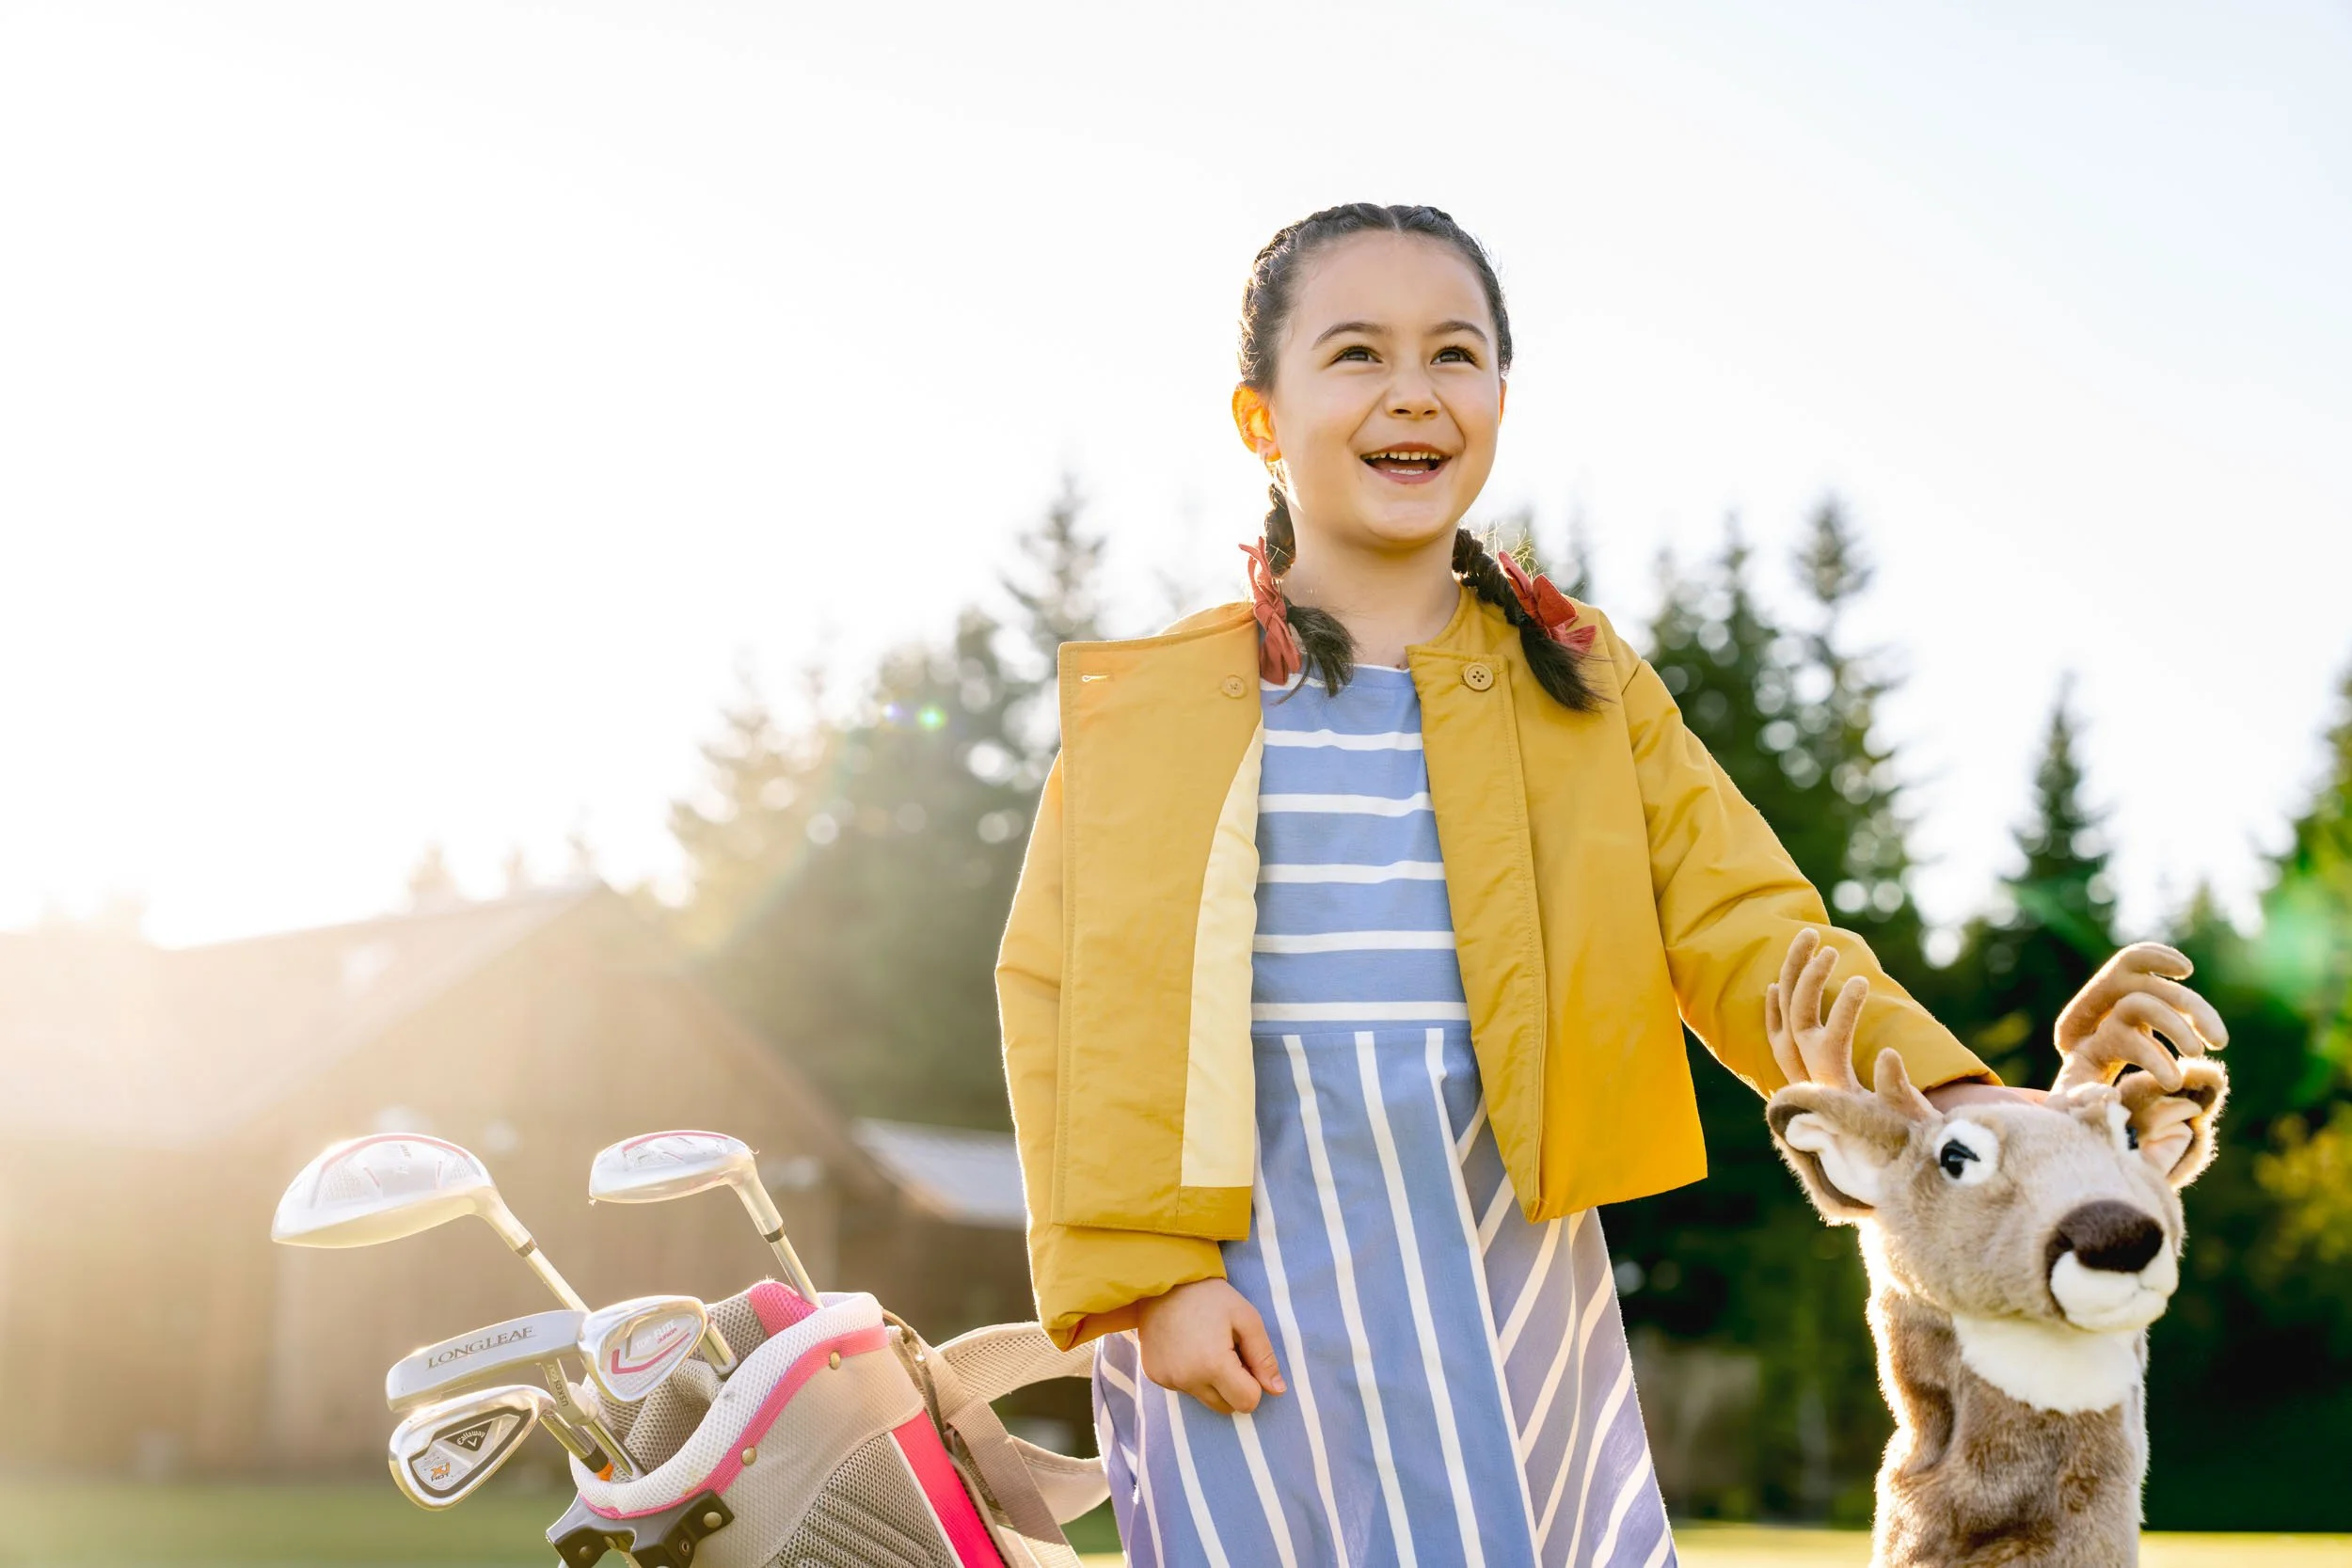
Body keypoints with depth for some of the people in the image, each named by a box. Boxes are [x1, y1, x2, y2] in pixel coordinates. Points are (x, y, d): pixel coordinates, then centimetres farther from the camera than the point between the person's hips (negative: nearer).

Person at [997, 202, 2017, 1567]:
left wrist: (1941, 1098, -16)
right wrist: (1142, 1275, -11)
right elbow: (1066, 1001, -2)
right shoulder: (1145, 700, 2)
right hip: (1243, 1302, -2)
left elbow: (1744, 932, -1)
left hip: (1510, 1284, 2)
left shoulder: (1588, 687, 8)